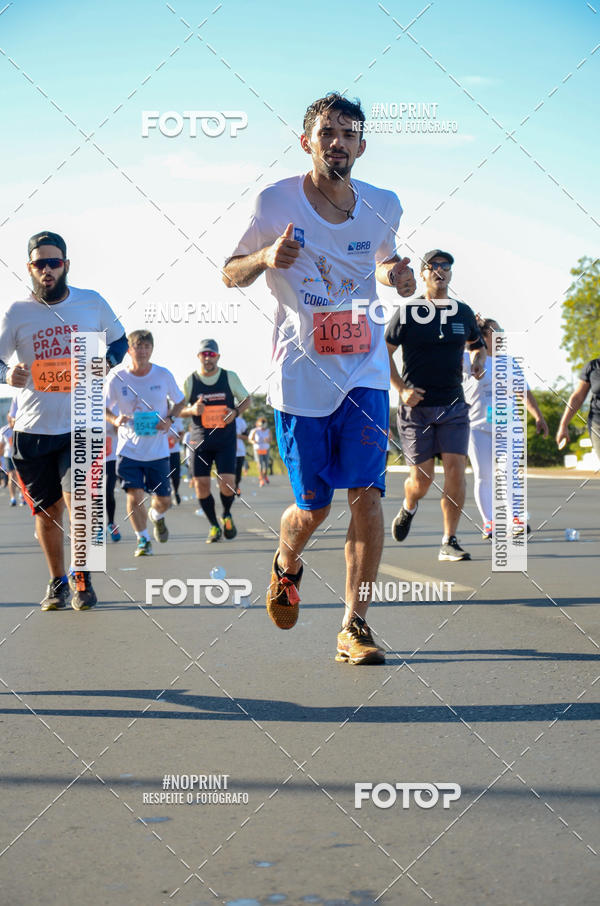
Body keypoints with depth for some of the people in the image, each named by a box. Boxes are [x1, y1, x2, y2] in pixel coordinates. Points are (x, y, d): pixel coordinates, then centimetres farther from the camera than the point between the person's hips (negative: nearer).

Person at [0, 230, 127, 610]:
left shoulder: (93, 303, 2)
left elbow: (119, 340, 16)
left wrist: (105, 361, -5)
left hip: (82, 425, -1)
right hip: (34, 428, 1)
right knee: (48, 509, 9)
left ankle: (82, 577, 10)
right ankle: (57, 581, 30)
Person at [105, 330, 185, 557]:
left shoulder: (163, 375, -6)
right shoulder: (117, 377, -9)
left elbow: (179, 402, 8)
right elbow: (103, 407, 2)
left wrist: (170, 419, -11)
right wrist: (115, 419, -20)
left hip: (158, 449, 1)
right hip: (129, 448, -1)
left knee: (164, 500, 6)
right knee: (134, 494, -11)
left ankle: (156, 516, 44)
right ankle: (143, 540, 10)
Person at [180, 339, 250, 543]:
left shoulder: (230, 377, -1)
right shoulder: (190, 381, -1)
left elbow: (246, 399, 11)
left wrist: (235, 413, -9)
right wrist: (192, 410, -15)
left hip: (226, 440, -1)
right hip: (200, 440, 1)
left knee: (227, 484, -11)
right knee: (201, 484, -2)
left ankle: (227, 515, 21)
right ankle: (214, 526, 17)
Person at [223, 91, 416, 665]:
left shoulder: (384, 206, 5)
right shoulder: (275, 202, -4)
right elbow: (230, 274, 4)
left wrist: (395, 274, 0)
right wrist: (266, 257, -18)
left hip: (365, 372, 2)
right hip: (301, 376, -2)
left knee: (366, 494, -10)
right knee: (312, 509, 4)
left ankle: (354, 626, 0)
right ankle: (286, 566, 40)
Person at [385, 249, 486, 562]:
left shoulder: (463, 313, 9)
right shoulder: (407, 312, -2)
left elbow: (477, 345, 26)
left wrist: (479, 360, 3)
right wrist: (401, 389, -9)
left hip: (453, 406, 3)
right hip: (416, 407, -2)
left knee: (455, 468, -10)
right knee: (421, 479, -2)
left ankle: (449, 542, 0)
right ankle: (408, 509, 35)